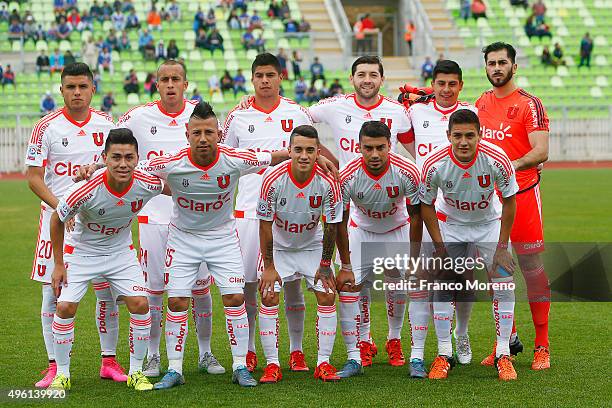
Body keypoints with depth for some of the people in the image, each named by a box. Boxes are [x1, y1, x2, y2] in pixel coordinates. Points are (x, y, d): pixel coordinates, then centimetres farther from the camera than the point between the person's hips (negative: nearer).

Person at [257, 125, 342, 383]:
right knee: (269, 298, -12)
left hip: (312, 247, 1)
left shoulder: (328, 182, -23)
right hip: (279, 247, -1)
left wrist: (325, 266, -6)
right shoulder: (272, 178, -26)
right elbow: (265, 225, -16)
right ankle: (272, 365, -5)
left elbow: (331, 226, -11)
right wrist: (269, 267, -15)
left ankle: (323, 363, 0)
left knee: (327, 296, -9)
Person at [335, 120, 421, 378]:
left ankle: (394, 340, 28)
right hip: (361, 230, -1)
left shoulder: (407, 172, -28)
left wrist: (414, 260, -11)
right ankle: (355, 357, -11)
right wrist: (345, 266, -14)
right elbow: (340, 223, -16)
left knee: (398, 287, 0)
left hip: (397, 230, 1)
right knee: (347, 287, -14)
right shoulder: (347, 176, -29)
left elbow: (415, 217, -13)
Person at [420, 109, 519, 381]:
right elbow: (426, 205, -10)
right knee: (442, 284, -8)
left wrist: (502, 247, -14)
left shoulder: (497, 159, -29)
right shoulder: (435, 164, -27)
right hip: (450, 224, 1)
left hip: (490, 223, 0)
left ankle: (503, 356, -4)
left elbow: (509, 201, -14)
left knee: (504, 283, -12)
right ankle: (443, 355, 3)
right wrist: (440, 247, -13)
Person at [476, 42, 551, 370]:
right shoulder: (481, 103, 13)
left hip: (522, 192, -6)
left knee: (532, 267, -4)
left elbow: (540, 151, -16)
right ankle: (508, 339, 18)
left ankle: (542, 346, 1)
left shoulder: (529, 104, -6)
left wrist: (514, 165, -31)